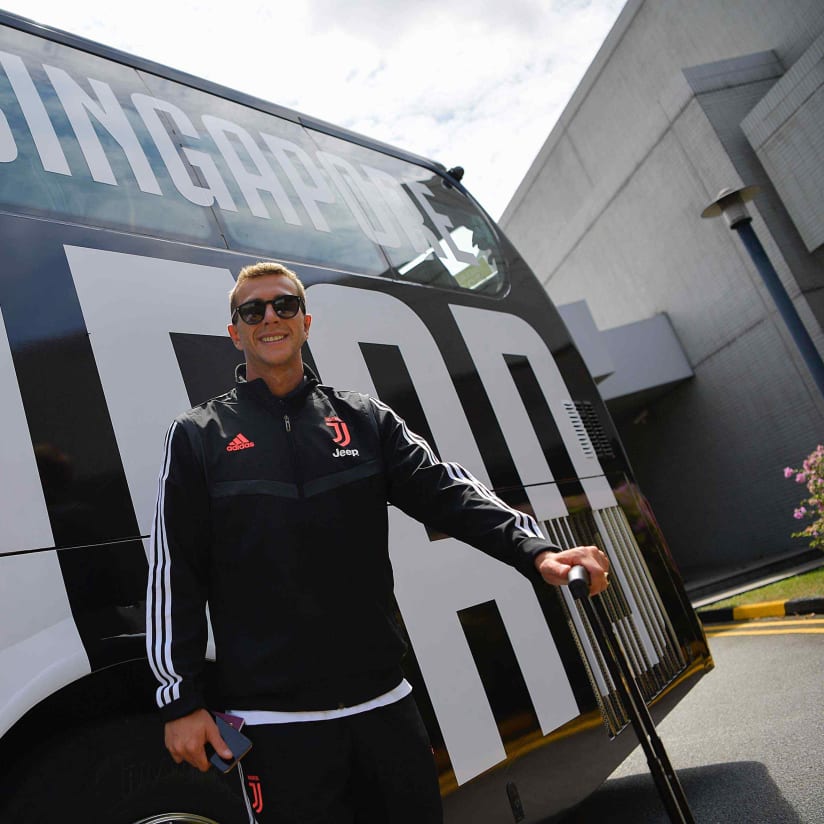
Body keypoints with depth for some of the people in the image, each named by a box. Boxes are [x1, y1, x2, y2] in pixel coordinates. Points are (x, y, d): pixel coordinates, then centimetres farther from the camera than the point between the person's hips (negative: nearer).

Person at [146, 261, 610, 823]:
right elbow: (174, 578, 1)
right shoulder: (199, 437, 2)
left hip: (385, 703, 3)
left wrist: (536, 551, -16)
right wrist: (180, 702, -2)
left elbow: (449, 493, -2)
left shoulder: (364, 419, 8)